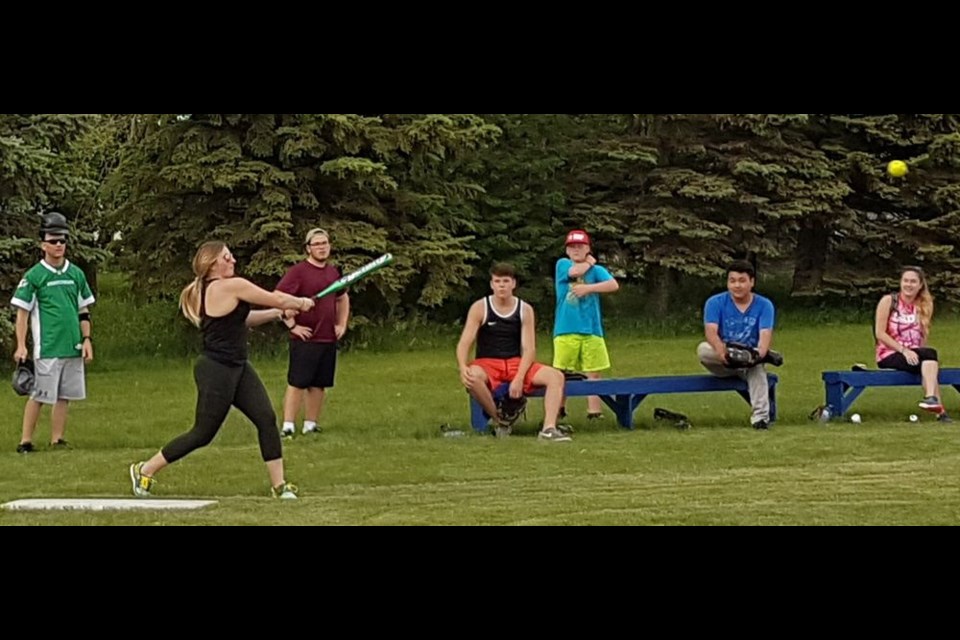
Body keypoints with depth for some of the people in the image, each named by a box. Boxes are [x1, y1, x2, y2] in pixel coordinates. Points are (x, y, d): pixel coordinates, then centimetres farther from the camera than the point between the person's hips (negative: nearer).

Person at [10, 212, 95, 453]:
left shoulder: (76, 274, 11)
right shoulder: (34, 276, -2)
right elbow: (22, 312, -2)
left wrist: (87, 339, 9)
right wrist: (21, 346, -8)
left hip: (73, 347, 5)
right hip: (47, 349, -5)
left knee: (65, 396, 6)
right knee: (38, 395, -6)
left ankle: (57, 440, 13)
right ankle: (26, 441, -1)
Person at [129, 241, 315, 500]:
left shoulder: (206, 291, 10)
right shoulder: (232, 286, -17)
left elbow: (240, 319, 21)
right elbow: (277, 299, -10)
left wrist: (278, 312, 15)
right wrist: (301, 303, 9)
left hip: (238, 369, 10)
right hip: (216, 372, -10)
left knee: (266, 419, 0)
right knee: (202, 434, 1)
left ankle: (279, 484, 3)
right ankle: (144, 470, 15)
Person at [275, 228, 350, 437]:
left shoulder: (333, 272, 13)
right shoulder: (298, 272, -9)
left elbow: (343, 299, 30)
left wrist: (342, 324, 18)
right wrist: (292, 325, -16)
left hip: (328, 339, 6)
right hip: (305, 339, -6)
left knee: (319, 385, 9)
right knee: (297, 383, -7)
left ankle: (311, 426, 16)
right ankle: (288, 427, -6)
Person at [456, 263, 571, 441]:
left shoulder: (525, 310, 1)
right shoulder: (479, 308, -4)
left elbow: (529, 349, -4)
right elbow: (464, 343, -11)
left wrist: (519, 378, -21)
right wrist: (463, 367, -32)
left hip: (516, 363, 2)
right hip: (487, 364, -2)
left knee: (556, 376, -21)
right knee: (472, 377, -39)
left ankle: (549, 428, -31)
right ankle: (499, 420, -18)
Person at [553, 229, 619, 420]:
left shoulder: (596, 270, 11)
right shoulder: (562, 264, 9)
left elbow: (614, 285, -6)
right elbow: (575, 271, -13)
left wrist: (588, 288, -12)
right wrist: (589, 262, 5)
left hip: (591, 329, 1)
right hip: (566, 330, -1)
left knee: (593, 372, 0)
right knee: (560, 371, -3)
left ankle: (594, 410, 1)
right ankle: (558, 408, 5)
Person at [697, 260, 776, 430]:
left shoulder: (764, 305, -2)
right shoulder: (715, 303, -4)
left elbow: (765, 334, -16)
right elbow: (711, 331, -19)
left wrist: (759, 353, -40)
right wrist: (722, 351, -42)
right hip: (722, 363, 0)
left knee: (757, 368, -36)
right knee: (703, 350, -32)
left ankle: (760, 416, -39)